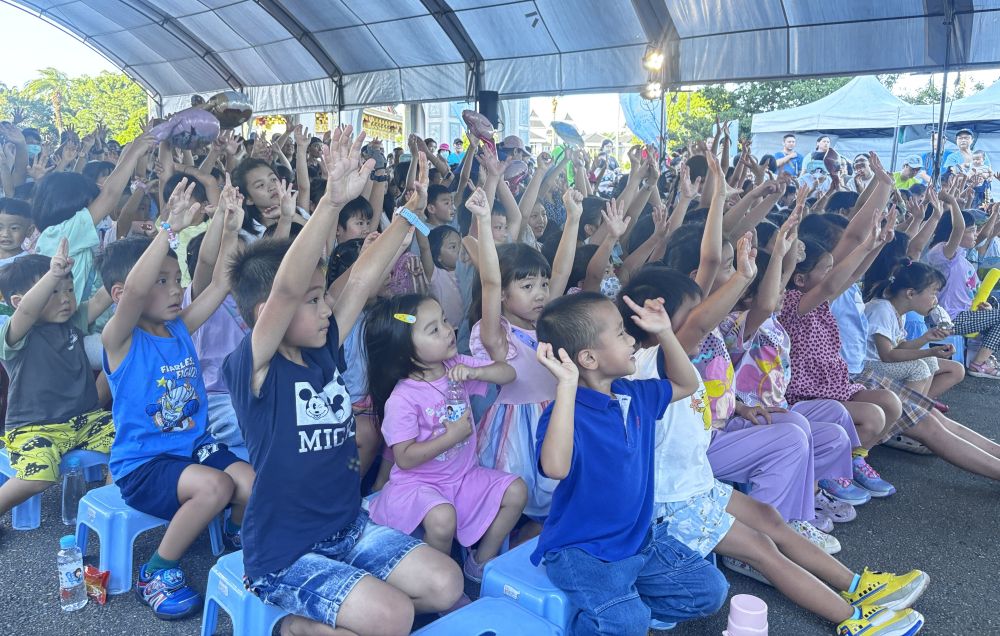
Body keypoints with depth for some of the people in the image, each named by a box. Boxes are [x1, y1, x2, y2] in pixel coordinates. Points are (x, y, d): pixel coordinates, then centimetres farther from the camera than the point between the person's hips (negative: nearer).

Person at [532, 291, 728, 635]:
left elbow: (685, 385, 17)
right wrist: (567, 386, -45)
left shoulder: (636, 395, 2)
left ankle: (623, 604, 11)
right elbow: (555, 467, -43)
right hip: (581, 550, -8)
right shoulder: (567, 411, -24)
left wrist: (665, 332, 2)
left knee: (710, 591, 5)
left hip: (641, 537, 8)